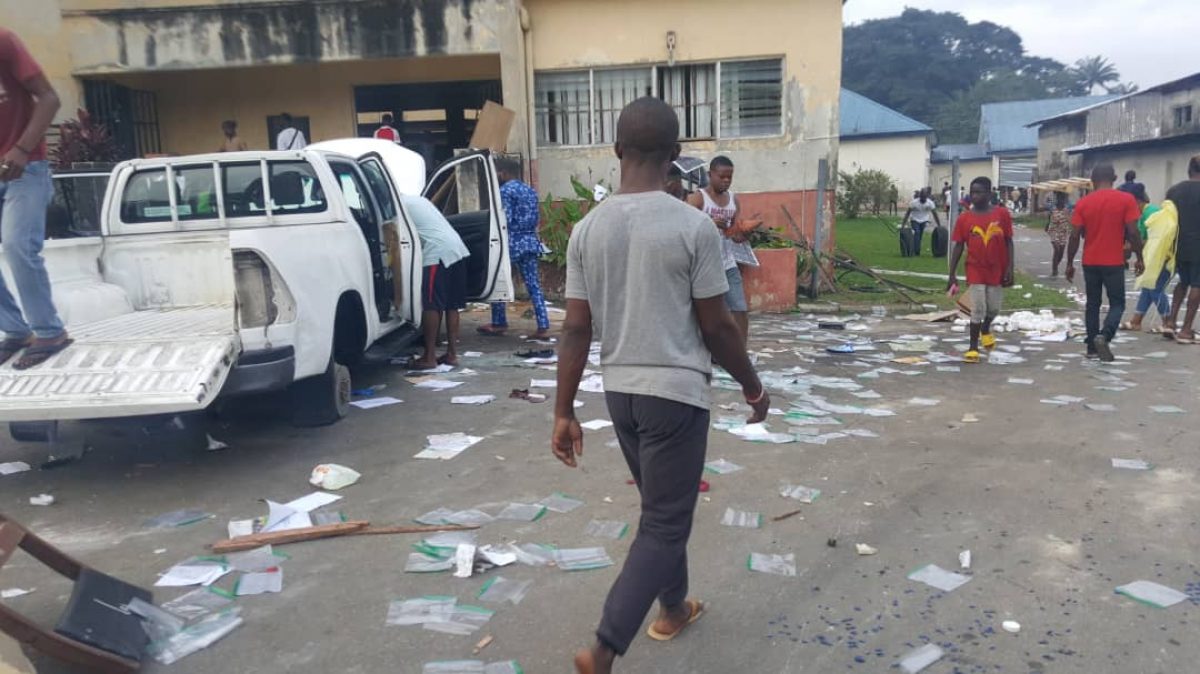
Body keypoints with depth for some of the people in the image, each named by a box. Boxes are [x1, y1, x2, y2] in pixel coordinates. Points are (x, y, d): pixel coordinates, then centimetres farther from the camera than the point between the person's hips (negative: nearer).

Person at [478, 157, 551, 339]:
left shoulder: (505, 191, -8)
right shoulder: (530, 191, 14)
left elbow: (506, 219, -15)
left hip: (512, 242, -7)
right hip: (530, 241, 7)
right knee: (533, 285, 3)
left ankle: (499, 324, 16)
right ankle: (543, 327, -2)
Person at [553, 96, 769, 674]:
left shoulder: (587, 229, -2)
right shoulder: (693, 226, -14)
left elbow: (576, 329, -1)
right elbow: (716, 327, -10)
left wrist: (563, 412, 5)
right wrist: (752, 385, 6)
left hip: (620, 390, 6)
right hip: (676, 391, -5)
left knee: (661, 510, 24)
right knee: (663, 526, 4)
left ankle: (673, 608, 41)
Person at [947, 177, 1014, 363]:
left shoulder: (1002, 214, -6)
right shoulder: (964, 218, -6)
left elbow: (1008, 242, -1)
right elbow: (958, 247, -2)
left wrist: (1010, 269, -7)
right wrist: (952, 274, -5)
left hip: (998, 269, 1)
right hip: (976, 270, -1)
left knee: (994, 308, 11)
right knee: (977, 309, -3)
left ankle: (985, 329, 43)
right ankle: (973, 347, 8)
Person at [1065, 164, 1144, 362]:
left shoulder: (1083, 203, -1)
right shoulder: (1126, 199, -6)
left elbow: (1075, 236, -3)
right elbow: (1133, 232, -9)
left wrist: (1070, 263, 5)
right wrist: (1139, 258, 2)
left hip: (1090, 263, 2)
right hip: (1114, 262, -2)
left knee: (1093, 304, 12)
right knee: (1117, 304, 7)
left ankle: (1092, 346, 13)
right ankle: (1104, 336, -17)